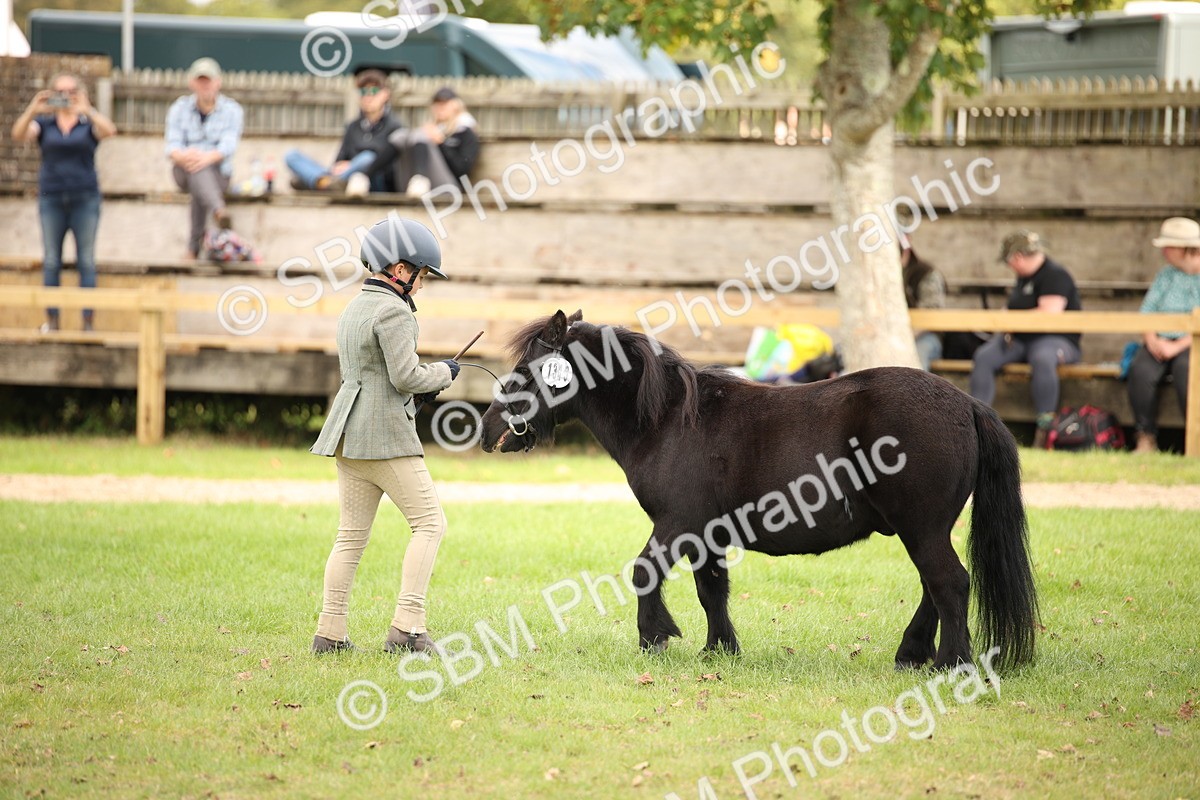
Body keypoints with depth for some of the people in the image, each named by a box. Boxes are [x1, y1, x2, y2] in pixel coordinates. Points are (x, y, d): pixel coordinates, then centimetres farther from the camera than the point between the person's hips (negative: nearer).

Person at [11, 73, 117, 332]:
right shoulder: (44, 124, 6)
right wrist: (32, 110, -29)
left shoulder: (89, 123, 4)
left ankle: (89, 320, 0)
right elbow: (19, 134, -11)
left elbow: (109, 130, -17)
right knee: (51, 261, 2)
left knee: (86, 260, -1)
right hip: (51, 198, 1)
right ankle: (51, 319, 4)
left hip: (84, 199, -1)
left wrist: (87, 110, -34)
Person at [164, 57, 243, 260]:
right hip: (184, 172, 0)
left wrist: (209, 157, -36)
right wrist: (182, 156, -33)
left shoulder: (231, 110, 3)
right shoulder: (179, 109, 7)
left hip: (218, 173, 0)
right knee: (194, 159, -35)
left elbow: (229, 145, -14)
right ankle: (218, 210, -63)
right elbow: (172, 146, -6)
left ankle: (194, 246, -38)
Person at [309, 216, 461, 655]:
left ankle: (329, 633, 7)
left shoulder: (353, 309, 17)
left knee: (351, 535, 9)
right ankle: (407, 627, -12)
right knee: (429, 523, -4)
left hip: (348, 435, 9)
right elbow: (405, 375, -18)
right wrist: (442, 372, 1)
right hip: (386, 435, -9)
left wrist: (422, 388, 16)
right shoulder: (392, 310, -13)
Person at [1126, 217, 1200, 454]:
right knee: (1141, 370, -28)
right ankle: (1146, 439, -23)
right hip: (1162, 343, 4)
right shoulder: (1165, 275, 17)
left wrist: (1177, 346, -20)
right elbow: (1147, 311, 10)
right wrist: (1152, 340, -9)